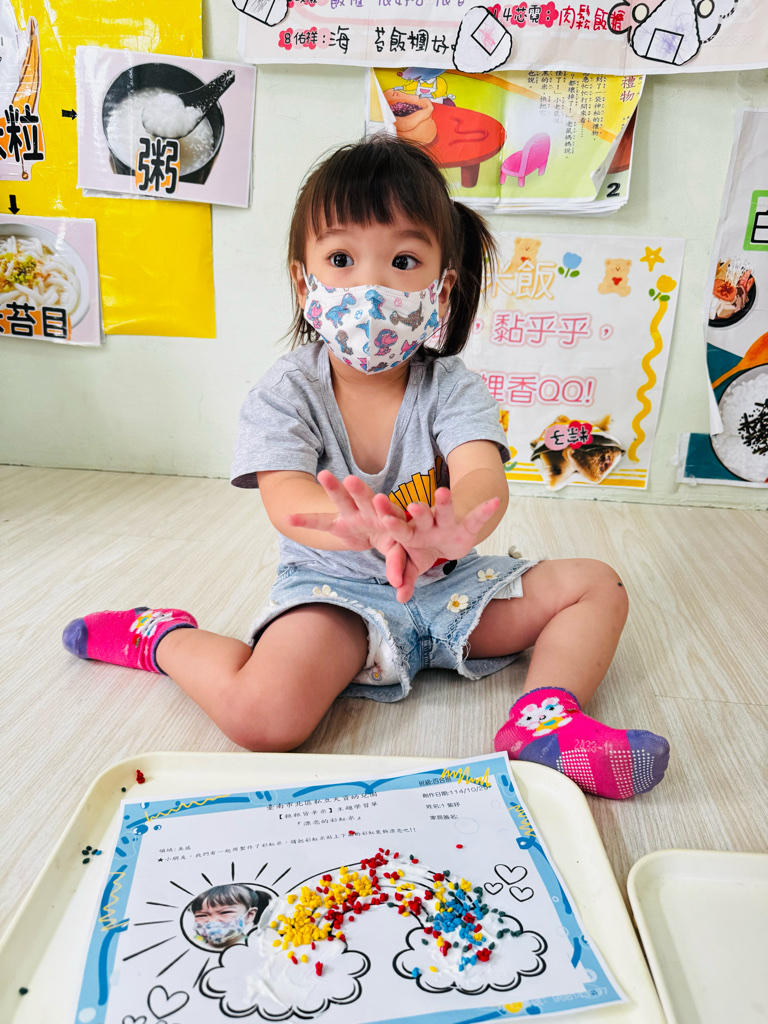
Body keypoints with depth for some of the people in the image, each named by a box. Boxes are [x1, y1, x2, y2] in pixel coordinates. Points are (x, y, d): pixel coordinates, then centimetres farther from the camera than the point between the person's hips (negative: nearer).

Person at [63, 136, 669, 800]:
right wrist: (370, 529, -52)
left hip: (448, 582, 4)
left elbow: (484, 478, -26)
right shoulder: (286, 395, -11)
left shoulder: (453, 388, -7)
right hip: (334, 587, -3)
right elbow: (288, 501, -27)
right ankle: (164, 638, 0)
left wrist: (450, 527, -53)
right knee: (264, 715, -28)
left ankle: (546, 723, -14)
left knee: (596, 585, -3)